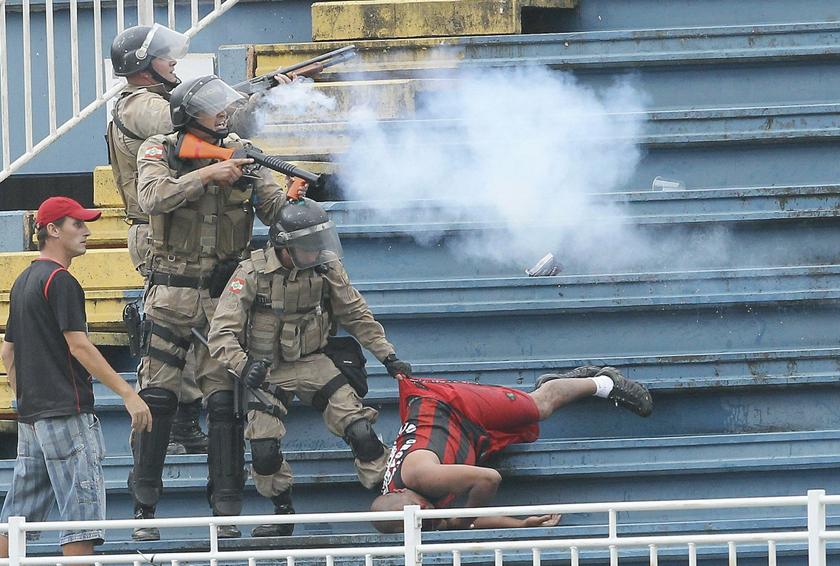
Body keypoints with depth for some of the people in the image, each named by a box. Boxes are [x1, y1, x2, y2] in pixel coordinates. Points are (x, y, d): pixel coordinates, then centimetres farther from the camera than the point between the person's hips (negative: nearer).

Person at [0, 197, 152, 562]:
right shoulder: (60, 281, -11)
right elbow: (79, 346, -18)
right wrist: (127, 393, -18)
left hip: (31, 416, 9)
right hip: (67, 412, -9)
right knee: (82, 505, -10)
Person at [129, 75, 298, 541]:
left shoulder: (240, 153, 3)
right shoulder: (159, 152, -4)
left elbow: (273, 209, -3)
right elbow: (153, 197, -23)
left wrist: (291, 200, -25)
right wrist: (207, 174, -27)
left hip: (224, 296, 1)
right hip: (171, 295, -1)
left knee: (225, 401, -4)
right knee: (156, 399, 0)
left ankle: (226, 511, 0)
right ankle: (144, 507, 9)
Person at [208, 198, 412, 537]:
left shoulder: (327, 269, -5)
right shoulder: (252, 274, -16)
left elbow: (356, 315, 10)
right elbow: (222, 333, -19)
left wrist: (387, 356, 5)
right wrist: (244, 366, -37)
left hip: (316, 363, 2)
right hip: (269, 371, -2)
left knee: (361, 432, -14)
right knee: (264, 452, -16)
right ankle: (283, 514, 9)